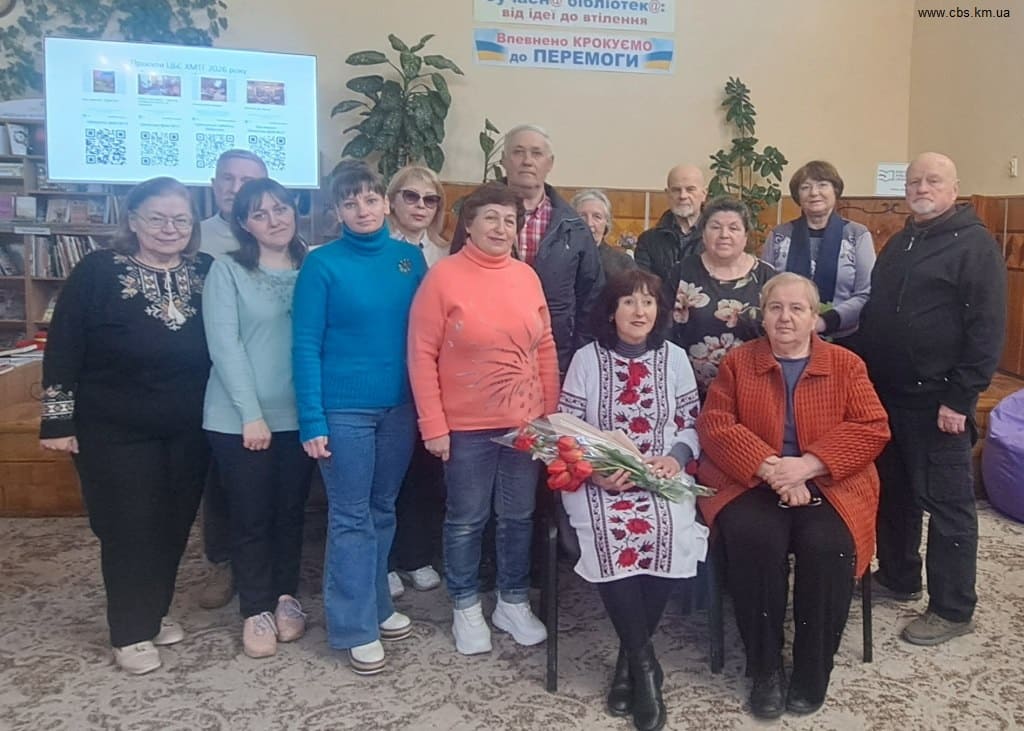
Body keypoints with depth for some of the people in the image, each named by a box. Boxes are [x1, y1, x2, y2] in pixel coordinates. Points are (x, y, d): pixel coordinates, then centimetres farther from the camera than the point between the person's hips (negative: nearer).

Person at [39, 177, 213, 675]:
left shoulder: (205, 273, 1)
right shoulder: (98, 272, -8)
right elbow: (63, 349, -7)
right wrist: (57, 421, -8)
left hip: (187, 430, 4)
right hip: (115, 432, -3)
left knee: (173, 527, 12)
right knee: (128, 530, 3)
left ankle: (155, 613, 32)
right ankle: (130, 633, 19)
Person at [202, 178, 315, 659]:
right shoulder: (227, 271, -3)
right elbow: (224, 346, -10)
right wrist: (251, 414, -15)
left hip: (298, 415, 3)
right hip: (239, 419, -3)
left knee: (291, 511, 13)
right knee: (251, 517, 6)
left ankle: (286, 596, 31)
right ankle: (255, 610, 21)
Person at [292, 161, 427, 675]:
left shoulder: (410, 258, 4)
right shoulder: (322, 264, -7)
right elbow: (306, 345, -9)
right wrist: (311, 420, -14)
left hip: (400, 405, 4)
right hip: (344, 409, -4)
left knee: (383, 510, 16)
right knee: (351, 517, 4)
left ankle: (377, 604, 31)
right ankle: (356, 627, 14)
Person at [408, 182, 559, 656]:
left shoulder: (526, 276, 4)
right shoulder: (443, 276, -9)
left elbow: (545, 348, 10)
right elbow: (422, 355, -9)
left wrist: (551, 412, 8)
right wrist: (433, 425, -11)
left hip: (526, 423, 4)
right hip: (465, 426, -4)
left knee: (518, 517, 15)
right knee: (466, 520, 10)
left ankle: (513, 603, 33)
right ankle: (466, 608, 29)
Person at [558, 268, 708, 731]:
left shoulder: (674, 358, 9)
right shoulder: (587, 359, 3)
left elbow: (692, 423, 11)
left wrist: (676, 457, -10)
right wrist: (595, 471, -15)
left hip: (662, 477, 1)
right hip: (599, 478, -1)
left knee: (669, 535, -30)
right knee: (612, 537, -32)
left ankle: (629, 659, -8)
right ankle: (644, 663, -12)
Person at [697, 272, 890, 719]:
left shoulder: (846, 364, 10)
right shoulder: (737, 362, 9)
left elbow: (873, 429, -1)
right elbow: (714, 425, -2)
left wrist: (807, 465, -16)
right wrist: (771, 469, -16)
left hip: (828, 485, 1)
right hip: (751, 483, 0)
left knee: (827, 545, -28)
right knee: (753, 538, -30)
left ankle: (812, 672, -6)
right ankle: (764, 669, -11)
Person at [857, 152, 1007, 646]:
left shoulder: (974, 245, -9)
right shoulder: (898, 244, 15)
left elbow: (988, 329, -15)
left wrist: (961, 398, -19)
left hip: (937, 402, -7)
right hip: (886, 395, 8)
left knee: (947, 503, 2)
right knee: (893, 492, 17)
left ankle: (953, 610, 14)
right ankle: (897, 578, 34)